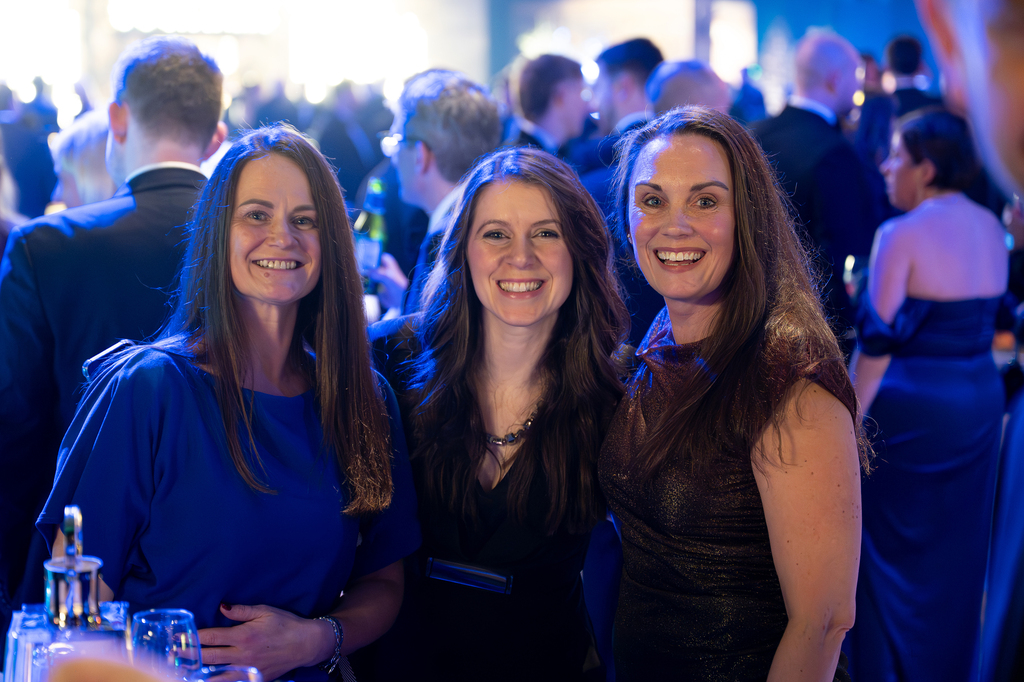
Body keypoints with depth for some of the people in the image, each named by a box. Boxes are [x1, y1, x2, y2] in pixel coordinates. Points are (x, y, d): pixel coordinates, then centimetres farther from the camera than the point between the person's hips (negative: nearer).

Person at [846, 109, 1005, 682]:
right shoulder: (992, 228, 3)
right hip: (982, 399, 7)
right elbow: (989, 316, 9)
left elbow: (880, 341, -18)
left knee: (896, 547, 9)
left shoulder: (903, 234, -17)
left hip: (913, 407, -6)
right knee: (959, 549, 18)